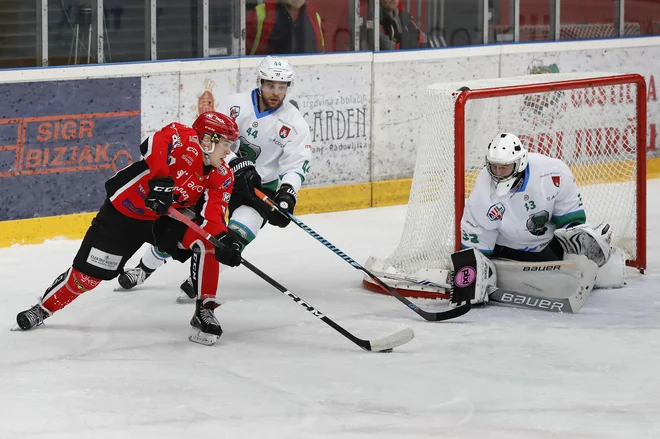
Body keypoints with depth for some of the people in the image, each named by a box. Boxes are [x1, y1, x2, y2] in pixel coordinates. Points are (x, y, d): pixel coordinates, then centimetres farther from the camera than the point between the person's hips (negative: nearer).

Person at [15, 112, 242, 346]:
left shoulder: (221, 177, -7)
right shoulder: (184, 139, -24)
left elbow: (213, 215, -16)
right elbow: (154, 146, -43)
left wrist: (225, 240, -35)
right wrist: (160, 180, -53)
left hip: (166, 218, 5)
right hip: (125, 212, -5)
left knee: (207, 241, -20)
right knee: (88, 274, -1)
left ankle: (204, 311, -10)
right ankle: (44, 308, 26)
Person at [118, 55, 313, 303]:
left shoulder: (295, 124, -12)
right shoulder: (237, 105, -10)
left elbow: (297, 166, -17)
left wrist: (286, 195, -35)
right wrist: (239, 164, -31)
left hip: (263, 186, -1)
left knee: (241, 230, -24)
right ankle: (147, 266, 21)